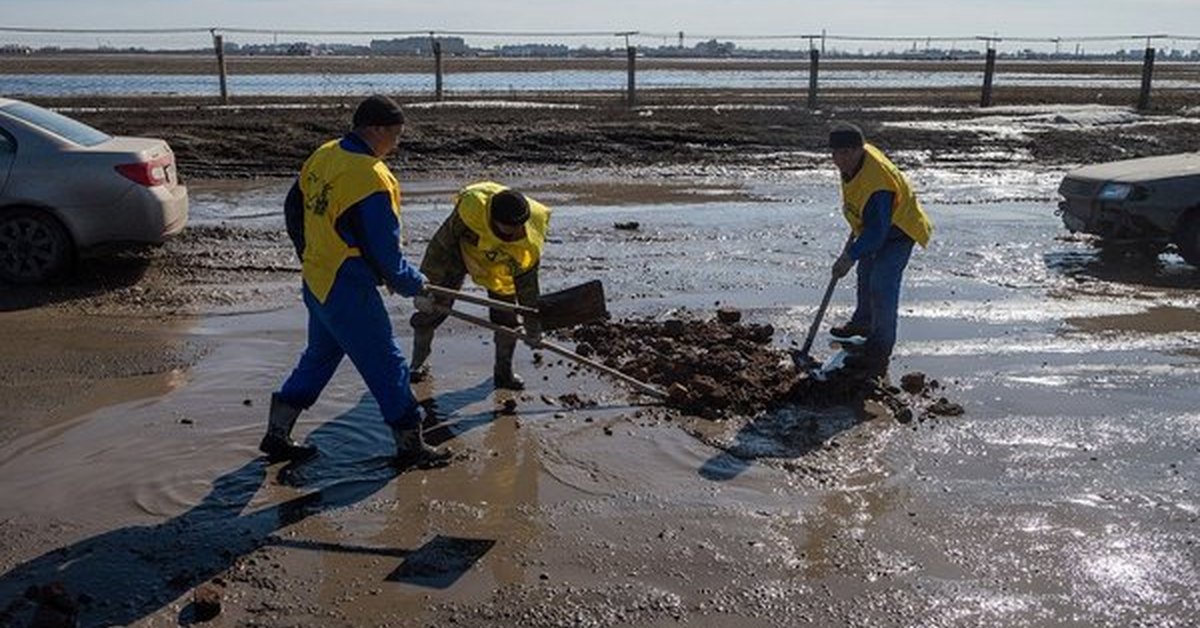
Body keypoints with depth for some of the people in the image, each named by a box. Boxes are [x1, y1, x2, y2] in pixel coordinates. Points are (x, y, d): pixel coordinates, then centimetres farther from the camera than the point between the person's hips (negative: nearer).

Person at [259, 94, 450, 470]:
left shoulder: (322, 156, 5)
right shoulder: (372, 179, -22)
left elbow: (293, 211, 16)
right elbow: (385, 252, -19)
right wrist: (414, 284, -3)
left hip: (316, 281, 9)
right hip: (349, 292, -9)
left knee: (319, 357, 24)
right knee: (387, 366, 4)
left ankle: (277, 436, 32)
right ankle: (410, 446, 16)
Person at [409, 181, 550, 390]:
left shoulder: (529, 242, -34)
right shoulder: (471, 208, -42)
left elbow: (527, 283, -18)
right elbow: (440, 244, -29)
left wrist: (532, 326, -11)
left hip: (499, 266, 1)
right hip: (459, 251, -1)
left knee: (506, 317, -7)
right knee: (433, 308, -4)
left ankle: (503, 372, 14)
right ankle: (417, 363, 17)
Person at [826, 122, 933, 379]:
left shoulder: (876, 183, -39)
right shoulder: (853, 160, -10)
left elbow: (876, 231, -36)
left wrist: (850, 256, -35)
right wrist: (856, 231, 17)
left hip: (898, 230, -10)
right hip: (875, 225, 10)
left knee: (882, 286, -17)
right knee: (866, 274, 25)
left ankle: (879, 351, -8)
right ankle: (863, 322, 49)